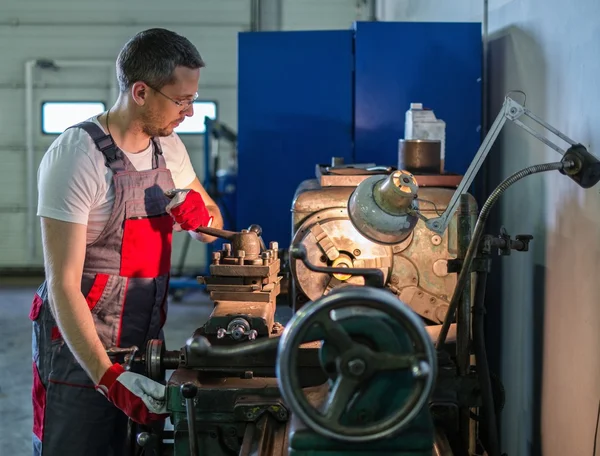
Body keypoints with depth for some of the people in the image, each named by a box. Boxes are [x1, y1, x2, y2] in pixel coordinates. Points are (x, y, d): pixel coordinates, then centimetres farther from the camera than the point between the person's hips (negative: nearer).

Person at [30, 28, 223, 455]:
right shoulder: (77, 156, -18)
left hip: (145, 340, 7)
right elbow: (63, 284, -22)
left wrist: (201, 216, -8)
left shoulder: (167, 145, 4)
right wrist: (107, 375, -31)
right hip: (81, 349, -6)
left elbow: (213, 224, 17)